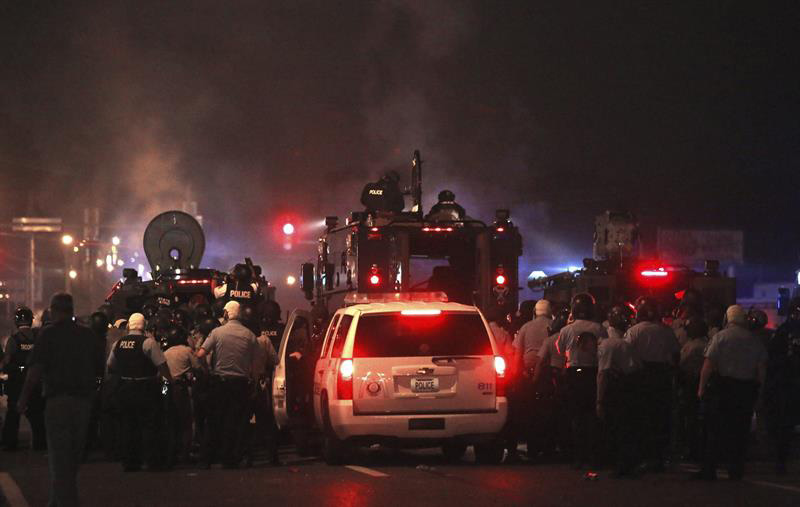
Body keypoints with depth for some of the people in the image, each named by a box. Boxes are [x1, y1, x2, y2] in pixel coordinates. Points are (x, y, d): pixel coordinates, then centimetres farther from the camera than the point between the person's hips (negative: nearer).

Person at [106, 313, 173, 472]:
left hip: (124, 389, 5)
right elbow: (161, 364, -16)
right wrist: (170, 380, -4)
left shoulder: (118, 343, 5)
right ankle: (152, 461, -1)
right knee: (149, 425, 1)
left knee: (128, 425, 11)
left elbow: (110, 366, 13)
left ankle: (129, 462, 13)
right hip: (145, 389, -5)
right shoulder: (148, 342, -13)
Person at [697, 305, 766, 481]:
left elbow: (708, 365, -9)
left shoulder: (720, 337, -4)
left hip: (722, 386, -2)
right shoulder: (755, 341, 6)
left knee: (716, 430, 0)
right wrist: (756, 388, 11)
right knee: (740, 431, 8)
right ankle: (736, 471, 9)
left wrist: (701, 387, -5)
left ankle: (709, 470, -2)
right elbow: (762, 369, 4)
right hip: (747, 390, 2)